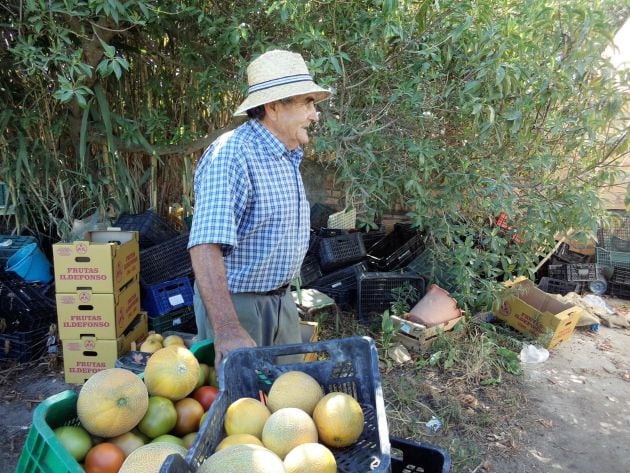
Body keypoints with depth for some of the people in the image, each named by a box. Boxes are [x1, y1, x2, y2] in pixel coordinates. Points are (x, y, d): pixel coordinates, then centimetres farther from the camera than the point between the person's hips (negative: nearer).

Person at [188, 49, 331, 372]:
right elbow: (206, 245, -33)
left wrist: (282, 293, 18)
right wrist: (227, 331, -39)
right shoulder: (231, 155, -23)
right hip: (236, 304, -9)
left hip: (281, 301, 9)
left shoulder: (288, 157, 9)